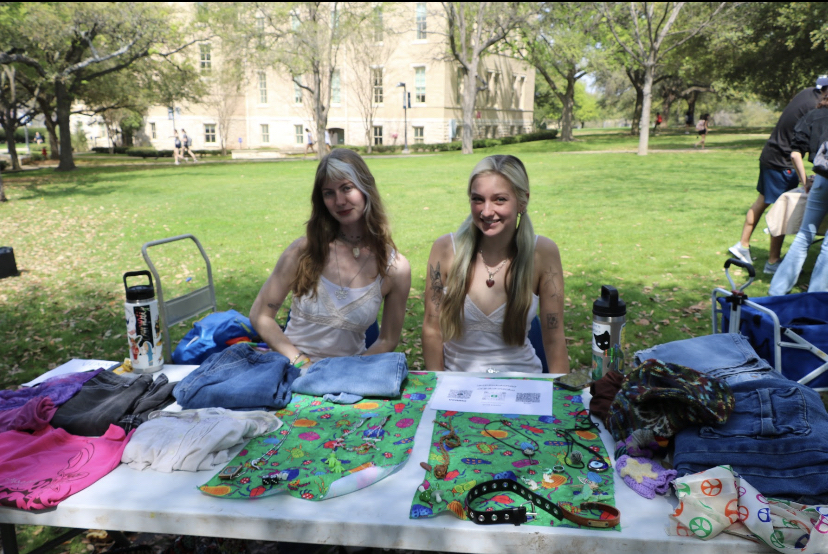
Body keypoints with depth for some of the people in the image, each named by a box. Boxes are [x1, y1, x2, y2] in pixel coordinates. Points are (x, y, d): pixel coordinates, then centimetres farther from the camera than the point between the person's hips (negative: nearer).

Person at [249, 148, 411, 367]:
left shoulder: (395, 268, -5)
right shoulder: (305, 250, -6)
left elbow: (387, 341, 4)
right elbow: (260, 316, 0)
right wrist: (301, 362, -11)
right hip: (293, 370, -1)